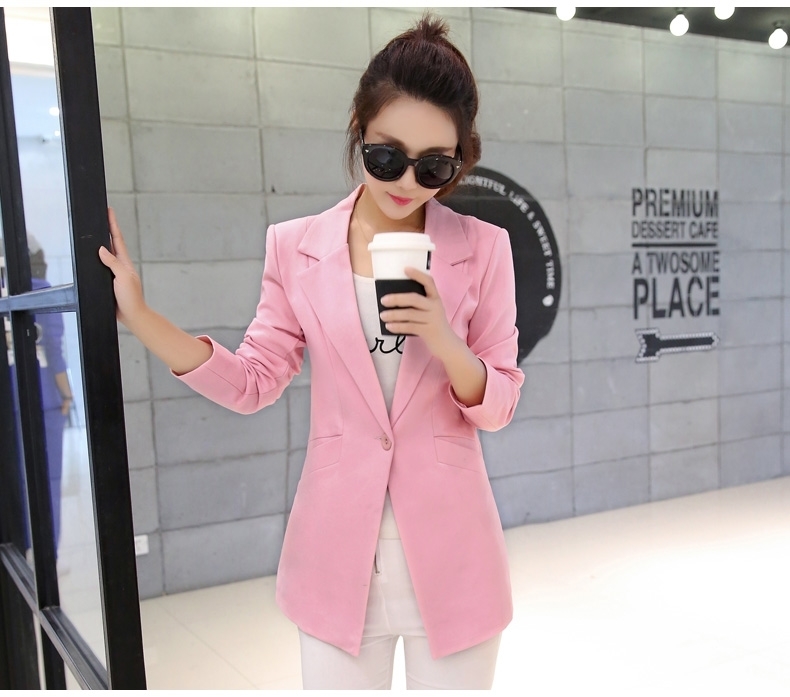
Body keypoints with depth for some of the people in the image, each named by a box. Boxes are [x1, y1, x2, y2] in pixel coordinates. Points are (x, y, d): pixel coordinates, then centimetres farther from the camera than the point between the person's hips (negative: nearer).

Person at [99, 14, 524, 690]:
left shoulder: (483, 248, -4)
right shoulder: (296, 247, -1)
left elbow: (498, 406, -2)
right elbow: (253, 382, 1)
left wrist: (444, 342, -22)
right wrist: (138, 314, -10)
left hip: (450, 557, 0)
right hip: (338, 555, 1)